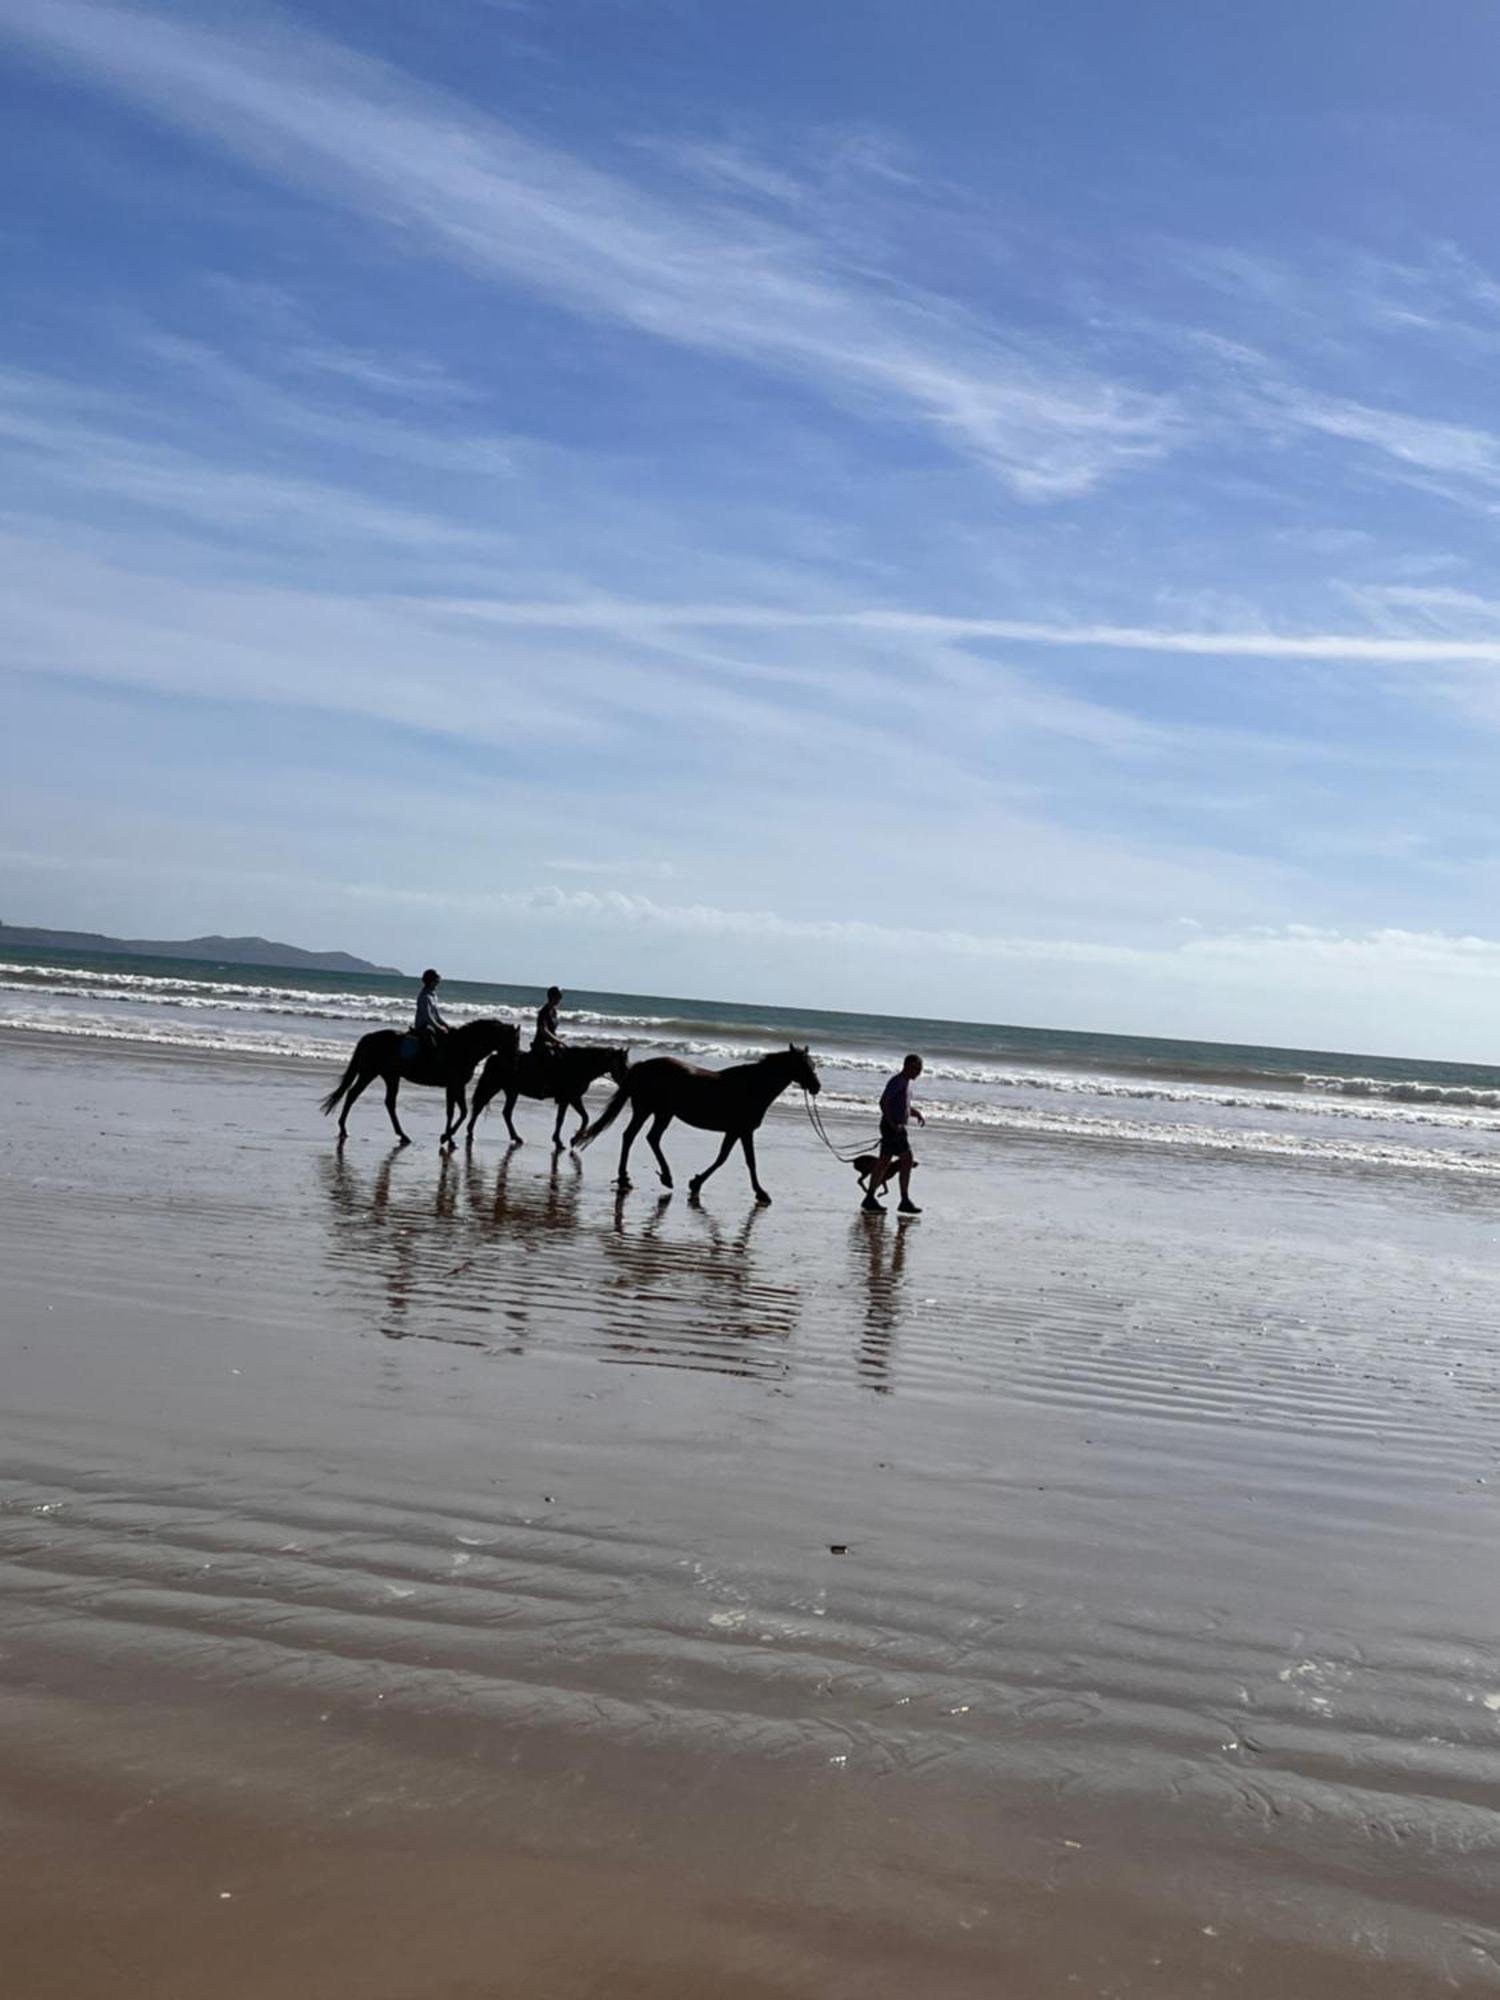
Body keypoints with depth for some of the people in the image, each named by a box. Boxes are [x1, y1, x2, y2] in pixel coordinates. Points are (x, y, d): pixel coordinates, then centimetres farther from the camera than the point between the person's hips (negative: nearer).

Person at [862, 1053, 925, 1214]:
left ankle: (869, 1199, 11)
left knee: (885, 1163, 9)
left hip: (897, 1128, 10)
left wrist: (918, 1114, 10)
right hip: (892, 1127, -10)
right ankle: (905, 1201, -5)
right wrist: (892, 1124, -24)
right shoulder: (898, 1081, -13)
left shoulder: (907, 1082, 19)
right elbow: (883, 1102, -21)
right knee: (907, 1160, -9)